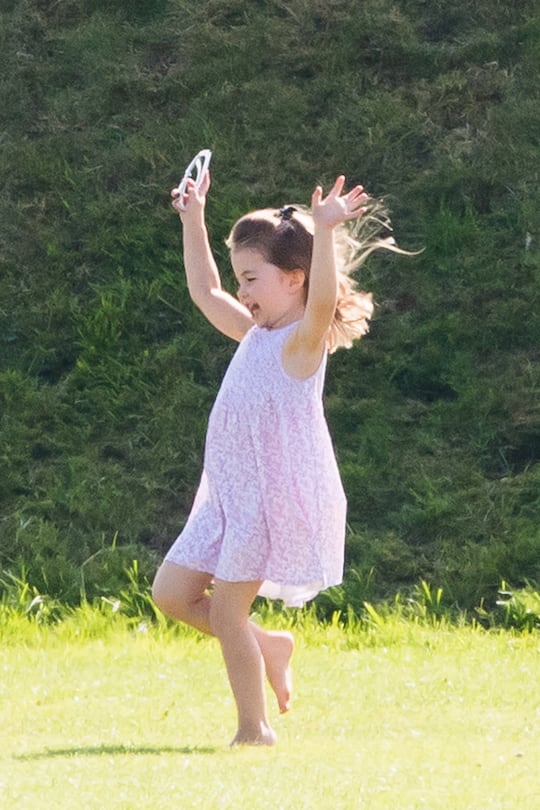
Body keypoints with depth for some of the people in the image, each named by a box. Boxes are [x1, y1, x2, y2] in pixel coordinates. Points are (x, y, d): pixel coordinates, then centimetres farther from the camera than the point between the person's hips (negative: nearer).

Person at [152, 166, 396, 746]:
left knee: (225, 607, -7)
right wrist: (193, 221, 26)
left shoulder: (302, 342, -12)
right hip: (230, 496, 9)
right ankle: (267, 647, 21)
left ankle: (254, 730, 2)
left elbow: (324, 300, -34)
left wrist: (325, 233, -45)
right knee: (171, 592, 7)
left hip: (275, 496, -9)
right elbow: (205, 290, 28)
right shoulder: (255, 335, 14)